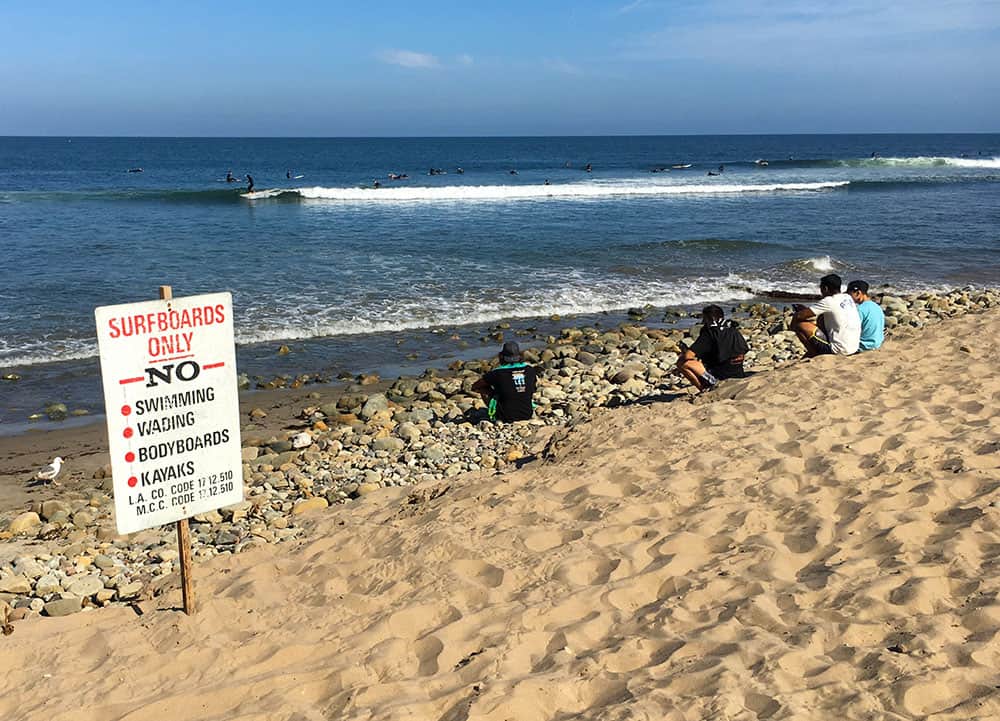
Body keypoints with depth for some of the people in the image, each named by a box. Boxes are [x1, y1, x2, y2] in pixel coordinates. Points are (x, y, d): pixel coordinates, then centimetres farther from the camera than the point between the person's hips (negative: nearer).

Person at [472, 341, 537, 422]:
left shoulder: (497, 373, -14)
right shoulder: (530, 370, -5)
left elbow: (474, 386, 1)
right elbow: (536, 381, 21)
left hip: (506, 417, -4)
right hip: (527, 415, 4)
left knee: (482, 388, 12)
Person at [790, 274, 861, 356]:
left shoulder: (829, 301, -15)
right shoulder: (848, 298, 8)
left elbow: (799, 316, -13)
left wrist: (793, 325, 7)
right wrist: (806, 308, 18)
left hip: (839, 351, -9)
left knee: (800, 325, -6)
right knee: (821, 319, 24)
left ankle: (814, 354, 7)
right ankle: (813, 351, 26)